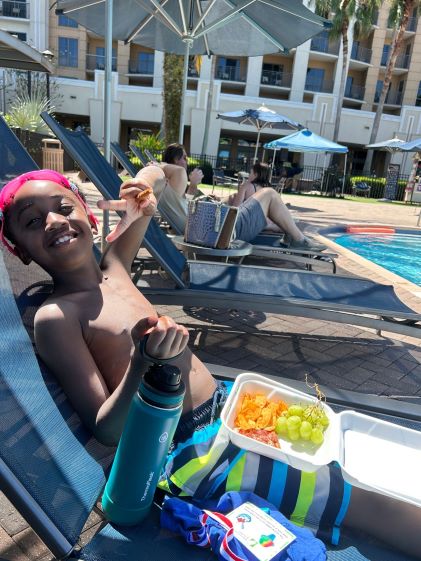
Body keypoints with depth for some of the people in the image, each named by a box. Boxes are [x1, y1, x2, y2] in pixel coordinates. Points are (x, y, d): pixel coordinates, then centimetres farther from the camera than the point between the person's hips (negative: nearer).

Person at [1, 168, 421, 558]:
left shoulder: (111, 264, 5)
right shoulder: (55, 317, -14)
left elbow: (155, 173, 20)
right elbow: (106, 431, -16)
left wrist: (147, 185, -3)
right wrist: (141, 365, -34)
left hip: (226, 403, 8)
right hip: (190, 450, -7)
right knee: (366, 503, -4)